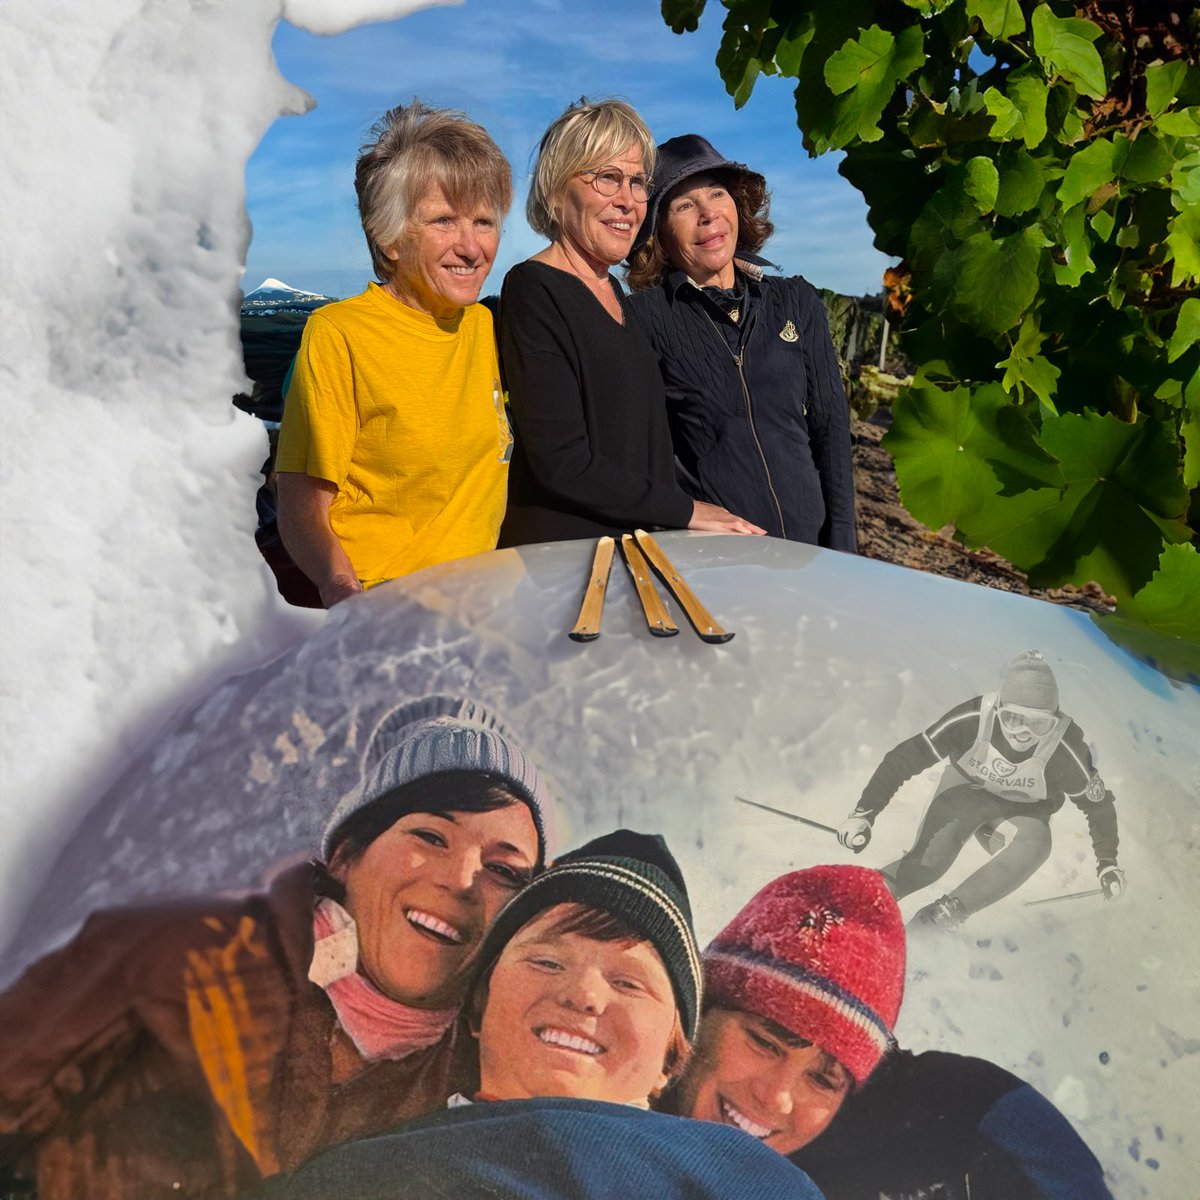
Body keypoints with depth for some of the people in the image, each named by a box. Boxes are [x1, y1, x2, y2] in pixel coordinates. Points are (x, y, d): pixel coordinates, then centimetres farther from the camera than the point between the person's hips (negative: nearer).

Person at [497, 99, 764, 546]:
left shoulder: (613, 291, 12)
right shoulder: (532, 291, -13)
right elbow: (562, 465, -19)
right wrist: (687, 511, -12)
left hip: (638, 548, 7)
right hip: (558, 561, -7)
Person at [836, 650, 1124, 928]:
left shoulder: (1067, 749, -29)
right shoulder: (972, 720, -32)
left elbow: (1098, 803, -8)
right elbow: (905, 758, -26)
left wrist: (1108, 863, -8)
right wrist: (864, 813, -30)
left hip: (1021, 811, 1)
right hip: (965, 788, -1)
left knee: (1034, 845, -32)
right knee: (928, 860, -27)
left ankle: (949, 910, -29)